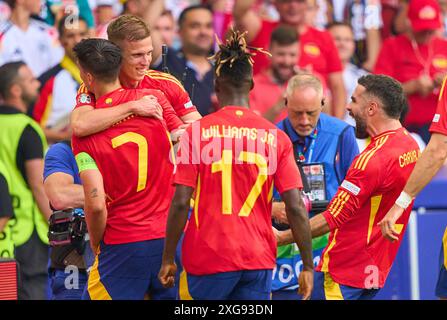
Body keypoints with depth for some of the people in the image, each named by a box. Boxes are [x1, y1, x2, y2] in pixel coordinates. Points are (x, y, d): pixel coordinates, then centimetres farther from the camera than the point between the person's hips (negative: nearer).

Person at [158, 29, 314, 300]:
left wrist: (168, 260, 2)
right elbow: (295, 207, -3)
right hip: (259, 259, 1)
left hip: (209, 258, -1)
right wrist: (308, 266, 4)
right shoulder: (276, 137, 1)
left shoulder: (197, 131, -4)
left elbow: (180, 203, -7)